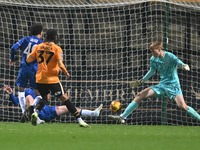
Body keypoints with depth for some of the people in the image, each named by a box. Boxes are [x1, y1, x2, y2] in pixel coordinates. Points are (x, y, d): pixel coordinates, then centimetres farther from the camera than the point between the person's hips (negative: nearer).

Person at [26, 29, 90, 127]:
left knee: (44, 98, 23)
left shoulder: (38, 47, 5)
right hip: (52, 79, -4)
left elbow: (28, 60, 6)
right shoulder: (57, 48, -7)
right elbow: (60, 65, -16)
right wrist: (66, 73, 1)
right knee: (64, 98, 1)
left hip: (39, 79, 4)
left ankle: (36, 112, -6)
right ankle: (79, 120, -2)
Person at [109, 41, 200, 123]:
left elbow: (180, 63, -23)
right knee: (140, 95, -5)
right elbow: (152, 71, 22)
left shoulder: (169, 57, -13)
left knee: (182, 106, -27)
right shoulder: (153, 59, 4)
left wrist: (184, 66, -48)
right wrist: (141, 82, 23)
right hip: (162, 85, 6)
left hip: (173, 86, -6)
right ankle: (123, 117, -3)